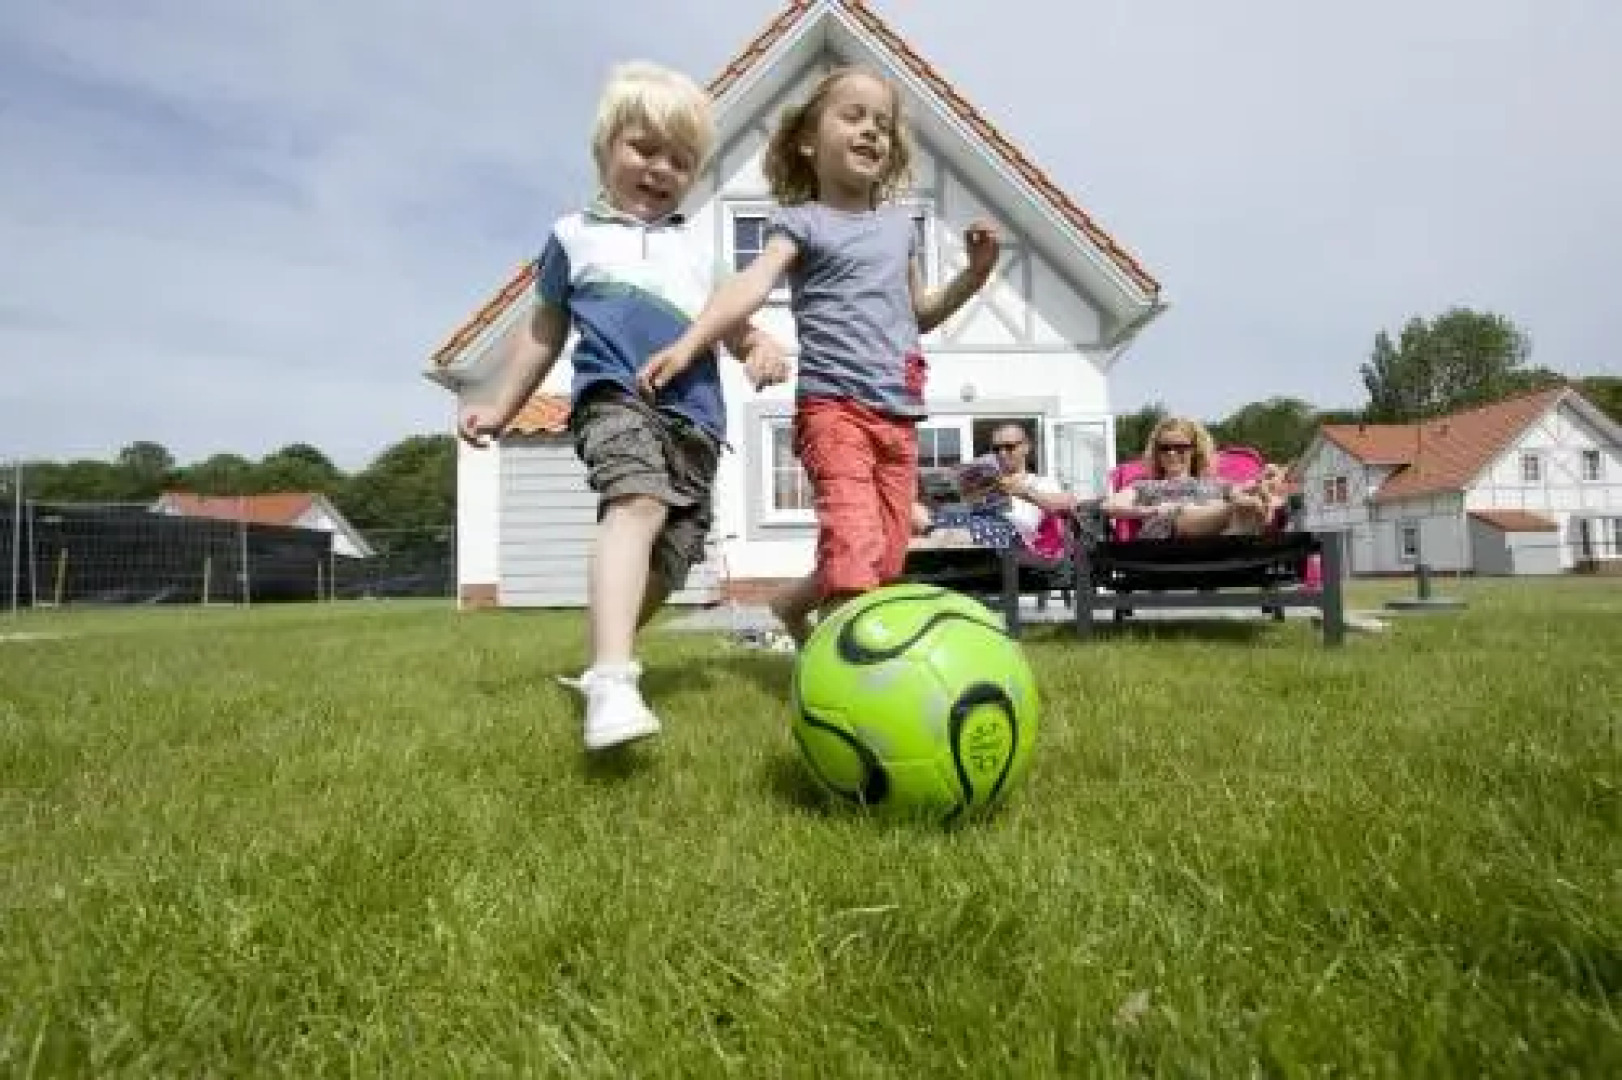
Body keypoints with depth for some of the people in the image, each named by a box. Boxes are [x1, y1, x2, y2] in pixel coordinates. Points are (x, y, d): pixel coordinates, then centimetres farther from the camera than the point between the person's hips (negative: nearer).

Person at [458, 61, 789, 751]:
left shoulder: (693, 248, 28)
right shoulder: (575, 235, 19)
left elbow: (730, 320, 29)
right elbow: (544, 332, 25)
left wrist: (761, 346, 5)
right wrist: (501, 406, 24)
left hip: (697, 420, 5)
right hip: (616, 396, -5)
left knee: (668, 562, 1)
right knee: (637, 504, -35)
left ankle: (603, 663, 24)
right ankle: (612, 681, -47)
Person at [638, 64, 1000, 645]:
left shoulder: (899, 221, 19)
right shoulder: (801, 220, 1)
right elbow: (751, 286, -16)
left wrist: (975, 272, 15)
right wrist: (689, 342, -32)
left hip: (898, 412, 7)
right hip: (834, 403, -6)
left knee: (887, 560, 8)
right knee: (855, 546, -23)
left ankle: (793, 602, 32)